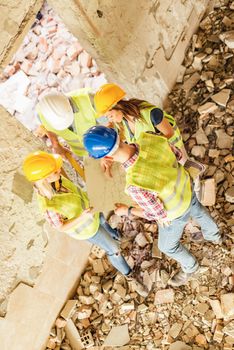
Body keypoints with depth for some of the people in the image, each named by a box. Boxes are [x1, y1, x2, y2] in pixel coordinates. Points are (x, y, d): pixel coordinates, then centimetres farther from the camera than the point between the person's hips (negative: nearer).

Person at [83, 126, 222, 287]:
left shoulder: (136, 186, -49)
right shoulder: (149, 138, -33)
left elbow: (158, 213, -28)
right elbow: (177, 155, -11)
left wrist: (127, 211, -13)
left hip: (174, 212, -4)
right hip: (184, 189, 5)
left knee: (168, 245, 27)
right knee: (196, 209, 39)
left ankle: (190, 266, 60)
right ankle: (213, 235, 71)